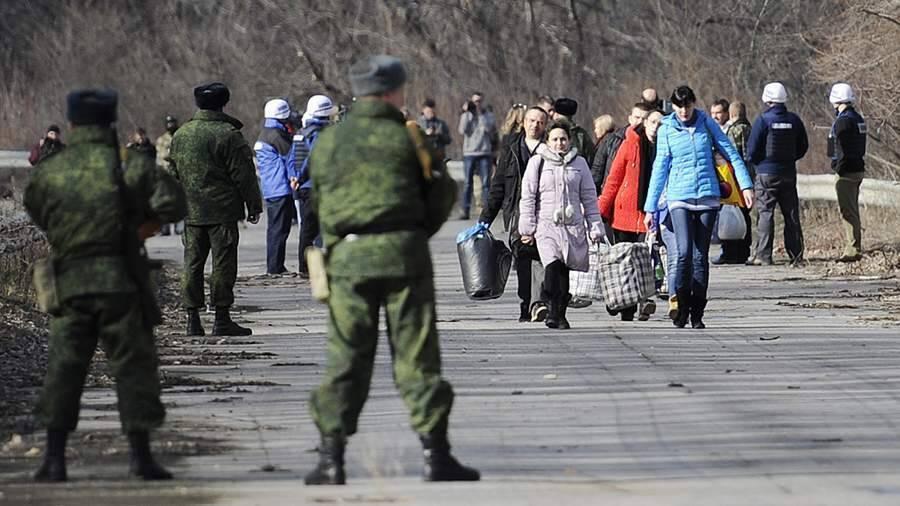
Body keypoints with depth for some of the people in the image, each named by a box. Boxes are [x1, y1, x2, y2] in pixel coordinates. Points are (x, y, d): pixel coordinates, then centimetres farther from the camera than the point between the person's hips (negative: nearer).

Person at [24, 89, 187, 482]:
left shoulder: (49, 172, 5)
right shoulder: (128, 167, -5)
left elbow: (37, 213, 16)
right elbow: (171, 202, -8)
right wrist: (151, 221, 10)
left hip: (69, 283, 2)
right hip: (120, 281, -2)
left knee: (64, 366, 7)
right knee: (133, 364, 5)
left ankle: (54, 457, 2)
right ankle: (140, 456, 4)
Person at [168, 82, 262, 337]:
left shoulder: (180, 134, 10)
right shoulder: (228, 135, -11)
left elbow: (173, 173, 17)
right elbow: (243, 175, -10)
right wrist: (254, 206, -2)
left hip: (191, 211, 6)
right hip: (222, 210, -6)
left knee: (192, 263, 8)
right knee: (223, 263, -2)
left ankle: (193, 318, 7)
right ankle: (222, 319, -3)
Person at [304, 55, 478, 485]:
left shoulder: (329, 141, 8)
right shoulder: (406, 137, 1)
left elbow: (316, 203, 11)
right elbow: (441, 195, 6)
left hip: (348, 256, 2)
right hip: (404, 254, -2)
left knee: (345, 358, 5)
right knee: (417, 358, 1)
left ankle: (331, 461, 0)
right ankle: (436, 457, 1)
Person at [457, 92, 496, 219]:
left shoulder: (488, 115, 6)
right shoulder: (466, 115, 7)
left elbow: (490, 129, -10)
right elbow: (462, 130, -7)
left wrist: (480, 114, -12)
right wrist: (466, 113, -9)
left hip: (484, 153, 0)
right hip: (469, 153, 0)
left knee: (486, 183, -3)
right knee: (468, 183, 1)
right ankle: (465, 210, 3)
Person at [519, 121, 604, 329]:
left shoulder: (579, 163, 11)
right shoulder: (537, 162, 5)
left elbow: (589, 198, 13)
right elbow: (527, 197, 5)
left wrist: (595, 227, 9)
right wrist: (527, 227, 0)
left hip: (573, 225, 2)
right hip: (547, 224, -2)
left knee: (565, 271, 3)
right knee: (552, 265, -22)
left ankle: (560, 314, 12)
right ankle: (554, 312, -23)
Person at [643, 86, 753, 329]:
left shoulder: (706, 123, 4)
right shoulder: (666, 129, 3)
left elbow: (731, 153, 8)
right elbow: (660, 169, 5)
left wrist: (745, 185, 0)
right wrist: (650, 208, 4)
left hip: (707, 197, 1)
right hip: (680, 199, -1)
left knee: (701, 256, 3)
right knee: (684, 252, -17)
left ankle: (697, 314, 10)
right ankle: (682, 306, -1)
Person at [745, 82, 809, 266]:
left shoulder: (763, 120, -10)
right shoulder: (794, 120, 4)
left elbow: (752, 149, -9)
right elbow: (803, 147, 11)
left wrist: (756, 162, 10)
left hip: (767, 173, -4)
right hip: (789, 173, 4)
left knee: (766, 213, -3)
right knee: (791, 214, 9)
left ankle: (764, 255, -7)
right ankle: (796, 254, 9)